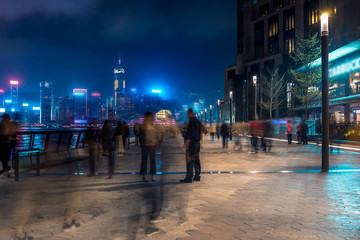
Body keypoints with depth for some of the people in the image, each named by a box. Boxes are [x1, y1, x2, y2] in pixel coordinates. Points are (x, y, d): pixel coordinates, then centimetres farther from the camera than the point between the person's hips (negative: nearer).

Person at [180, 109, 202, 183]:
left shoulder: (192, 121, -15)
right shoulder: (198, 121, 14)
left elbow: (189, 133, -19)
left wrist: (186, 143, -15)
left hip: (191, 143, -9)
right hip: (197, 143, 9)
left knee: (189, 160, -6)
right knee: (196, 160, 12)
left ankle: (189, 178, -4)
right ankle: (197, 176, 18)